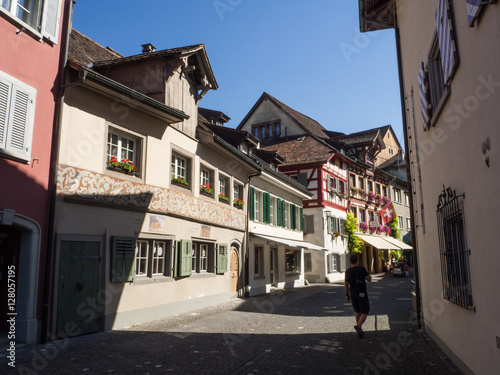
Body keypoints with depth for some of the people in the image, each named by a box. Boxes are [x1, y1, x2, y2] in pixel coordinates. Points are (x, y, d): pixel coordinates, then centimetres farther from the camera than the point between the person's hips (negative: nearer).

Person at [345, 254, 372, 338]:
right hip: (362, 294, -4)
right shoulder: (362, 269, -14)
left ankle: (360, 331, 22)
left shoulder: (348, 271, -1)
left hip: (353, 295, 4)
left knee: (358, 312, 20)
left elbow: (346, 284, 3)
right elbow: (369, 279, -9)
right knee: (364, 313, 5)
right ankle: (358, 326, -19)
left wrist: (347, 295, 14)